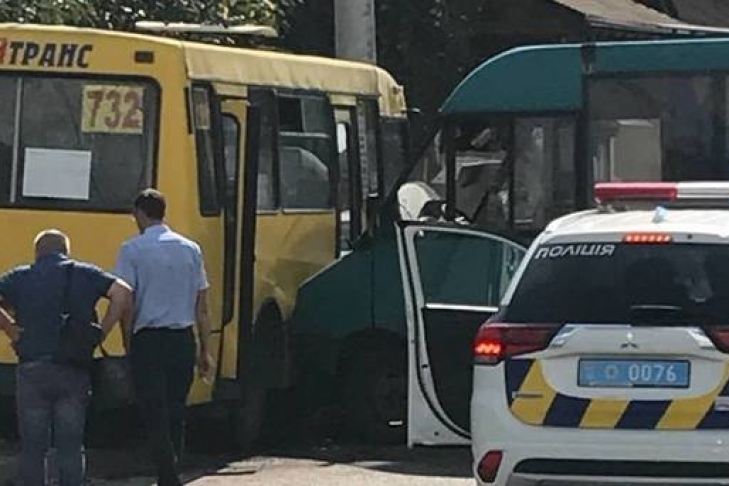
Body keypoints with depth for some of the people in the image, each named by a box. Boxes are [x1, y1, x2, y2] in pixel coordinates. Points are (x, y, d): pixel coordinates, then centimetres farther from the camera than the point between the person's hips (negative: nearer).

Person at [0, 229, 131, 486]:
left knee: (32, 448, 7)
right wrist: (101, 332, -1)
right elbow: (122, 292, -5)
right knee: (71, 447, 7)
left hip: (32, 371, -1)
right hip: (74, 373, 1)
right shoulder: (85, 274, 6)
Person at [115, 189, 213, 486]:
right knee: (176, 413, 14)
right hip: (183, 339, 4)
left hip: (148, 341, -4)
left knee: (155, 415, -4)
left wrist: (128, 345, 1)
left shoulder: (133, 250, -5)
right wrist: (205, 350, 13)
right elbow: (202, 307, 8)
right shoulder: (190, 249, 8)